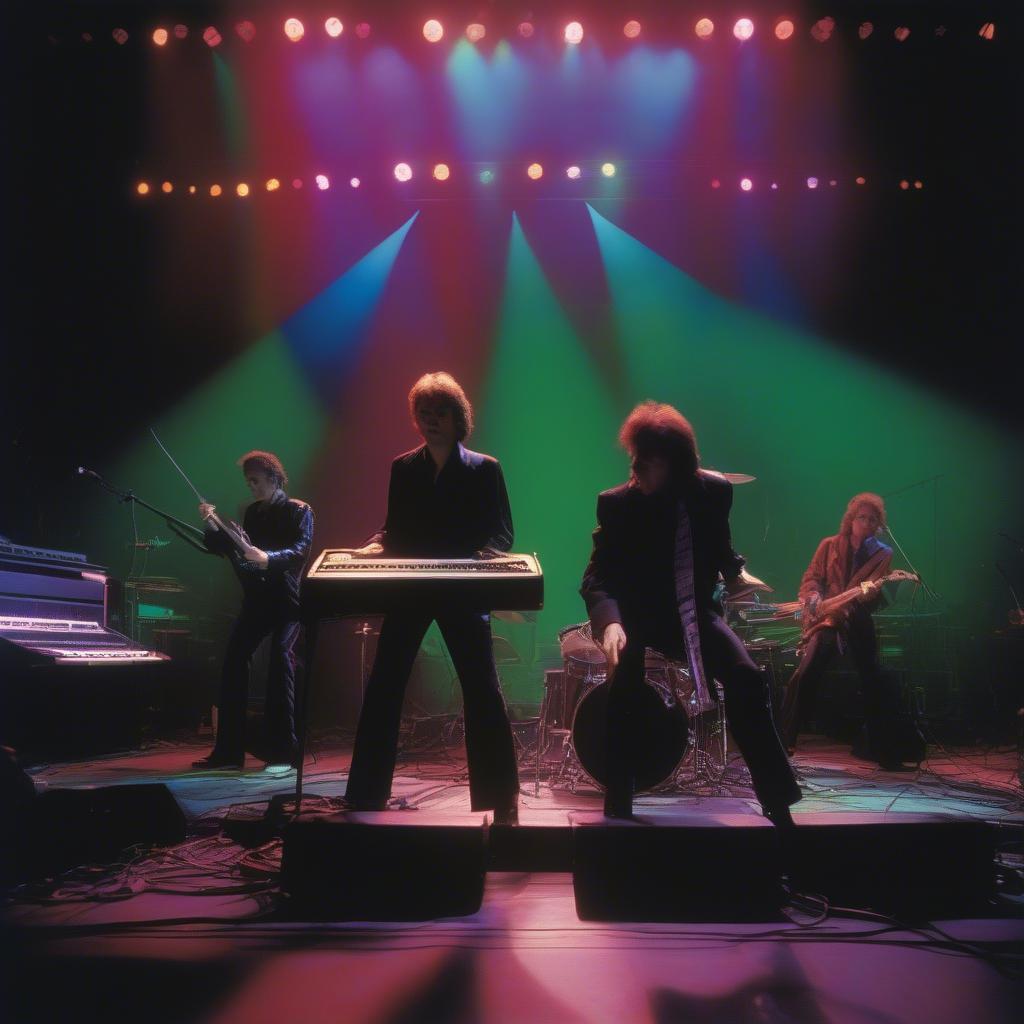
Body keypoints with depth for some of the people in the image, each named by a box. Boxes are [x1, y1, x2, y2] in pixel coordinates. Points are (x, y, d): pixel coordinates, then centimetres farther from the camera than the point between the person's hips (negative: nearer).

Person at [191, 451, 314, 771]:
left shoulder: (299, 511, -3)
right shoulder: (253, 512, 15)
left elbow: (300, 551, -18)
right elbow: (231, 549, 13)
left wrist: (267, 558, -35)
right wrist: (213, 525, -2)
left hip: (287, 599, -6)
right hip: (256, 598, 6)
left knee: (280, 658, -18)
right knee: (233, 661, -1)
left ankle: (282, 752, -15)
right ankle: (228, 750, 7)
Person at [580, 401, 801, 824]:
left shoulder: (713, 491, -7)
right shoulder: (616, 504, -15)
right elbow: (598, 576, -23)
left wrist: (736, 574, 2)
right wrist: (609, 621, -39)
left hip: (692, 612, 3)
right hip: (637, 615, -2)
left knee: (746, 678, -18)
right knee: (626, 684, -31)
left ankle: (777, 802, -4)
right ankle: (617, 804, -16)